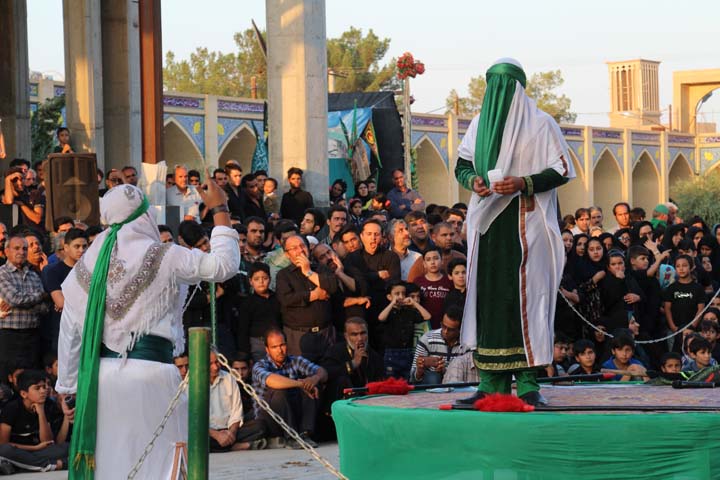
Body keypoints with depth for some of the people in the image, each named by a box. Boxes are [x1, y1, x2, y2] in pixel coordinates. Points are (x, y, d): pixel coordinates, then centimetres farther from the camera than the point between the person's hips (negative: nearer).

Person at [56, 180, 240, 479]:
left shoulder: (85, 266, 8)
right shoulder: (162, 257, -5)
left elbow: (70, 331, 12)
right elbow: (224, 265, -3)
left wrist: (68, 383, 22)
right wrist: (220, 210, 7)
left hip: (101, 374, 5)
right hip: (150, 372, -4)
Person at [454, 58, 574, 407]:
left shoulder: (540, 123, 0)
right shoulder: (480, 123, 15)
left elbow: (561, 171, -3)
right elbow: (461, 165, 17)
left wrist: (523, 183, -17)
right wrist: (473, 181, -6)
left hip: (526, 222, -5)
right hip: (488, 221, 5)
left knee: (525, 297, -8)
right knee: (488, 296, 1)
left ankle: (528, 382, -6)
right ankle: (493, 382, 4)